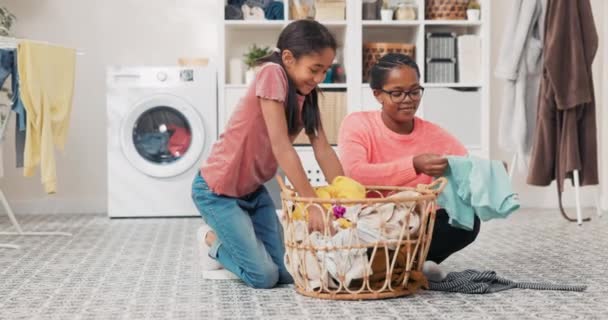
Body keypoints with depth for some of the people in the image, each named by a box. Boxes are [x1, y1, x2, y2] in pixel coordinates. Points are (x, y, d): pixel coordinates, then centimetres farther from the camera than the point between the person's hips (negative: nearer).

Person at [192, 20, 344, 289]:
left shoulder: (307, 94, 2)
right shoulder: (272, 74, -23)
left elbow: (323, 150, -1)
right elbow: (281, 148, -27)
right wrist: (313, 204, -27)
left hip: (253, 190, 8)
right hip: (217, 190, -8)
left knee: (288, 272, 2)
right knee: (264, 276, -10)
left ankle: (228, 236, 24)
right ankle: (213, 241, 16)